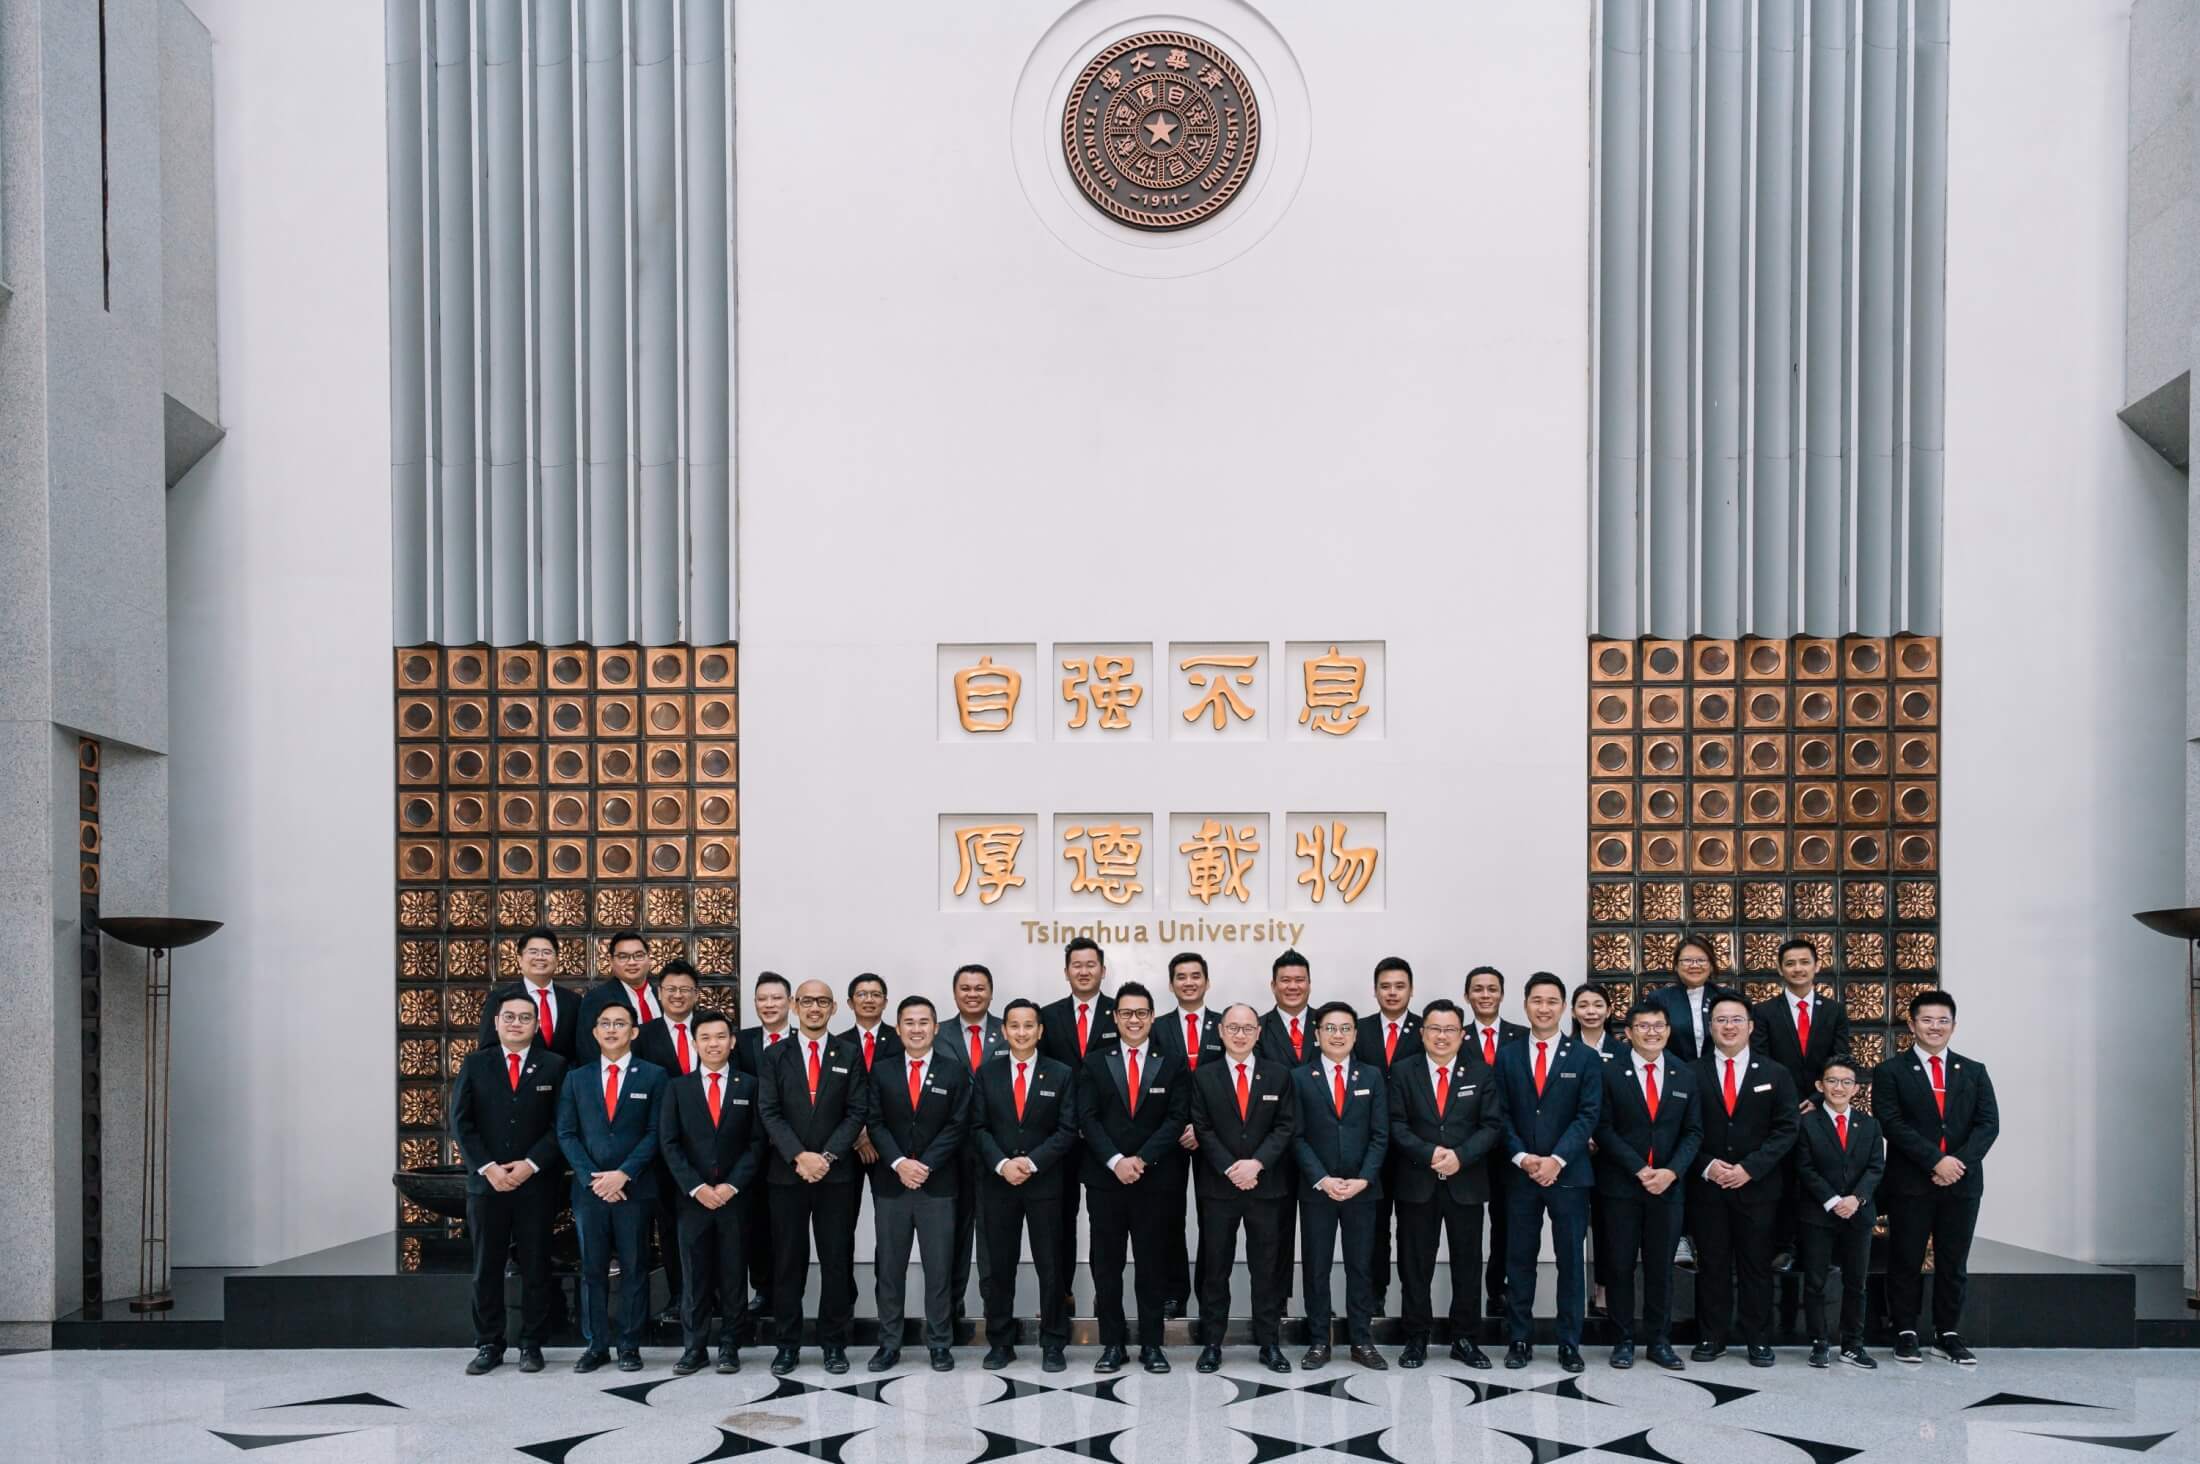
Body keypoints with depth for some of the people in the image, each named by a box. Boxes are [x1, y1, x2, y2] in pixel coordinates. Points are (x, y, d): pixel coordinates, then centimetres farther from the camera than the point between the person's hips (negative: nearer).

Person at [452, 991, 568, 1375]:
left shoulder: (554, 1066, 3)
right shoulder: (474, 1064, 6)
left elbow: (560, 1125, -1)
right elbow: (461, 1122, 1)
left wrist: (530, 1165, -11)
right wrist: (488, 1168, -9)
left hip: (536, 1183, -1)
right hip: (486, 1183, 1)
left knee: (535, 1268, 3)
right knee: (486, 1268, 5)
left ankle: (531, 1345, 11)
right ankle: (488, 1345, 13)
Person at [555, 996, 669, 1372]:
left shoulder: (653, 1076, 3)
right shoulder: (577, 1077, 10)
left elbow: (655, 1133, -3)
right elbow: (566, 1134, 5)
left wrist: (624, 1174, -12)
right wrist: (592, 1177, -8)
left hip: (635, 1187, -2)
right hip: (589, 1187, 2)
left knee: (634, 1268, 2)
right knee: (592, 1269, 6)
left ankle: (629, 1346, 9)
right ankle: (595, 1345, 13)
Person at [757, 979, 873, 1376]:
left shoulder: (849, 1054, 5)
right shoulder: (776, 1056, 6)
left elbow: (857, 1112, -1)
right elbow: (769, 1112, -2)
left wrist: (827, 1156, -12)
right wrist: (799, 1156, -14)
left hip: (835, 1173, 0)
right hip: (786, 1173, 0)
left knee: (837, 1261, 3)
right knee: (787, 1262, 4)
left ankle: (834, 1343, 12)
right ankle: (787, 1344, 12)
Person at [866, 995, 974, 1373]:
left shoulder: (955, 1072, 3)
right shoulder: (881, 1072, 7)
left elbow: (957, 1126, -3)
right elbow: (876, 1124, 1)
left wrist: (925, 1165, -12)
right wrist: (899, 1164, -13)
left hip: (938, 1184, -1)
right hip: (890, 1183, 2)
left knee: (939, 1268, 2)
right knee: (890, 1268, 6)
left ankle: (939, 1344, 11)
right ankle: (889, 1343, 12)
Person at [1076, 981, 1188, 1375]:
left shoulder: (1171, 1065, 5)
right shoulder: (1095, 1063, 5)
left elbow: (1176, 1119, -3)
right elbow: (1087, 1118, -2)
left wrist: (1142, 1159, -14)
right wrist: (1116, 1161, -14)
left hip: (1153, 1179, 0)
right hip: (1104, 1179, 0)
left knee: (1151, 1264, 5)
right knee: (1106, 1264, 4)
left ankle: (1151, 1344, 13)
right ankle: (1112, 1343, 12)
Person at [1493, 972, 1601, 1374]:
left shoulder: (1585, 1059, 3)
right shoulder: (1507, 1057, 7)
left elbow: (1588, 1116, -4)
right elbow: (1501, 1116, 4)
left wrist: (1556, 1159, -15)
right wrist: (1523, 1158, -11)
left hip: (1569, 1174, -1)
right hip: (1520, 1173, 1)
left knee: (1570, 1260, 4)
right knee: (1519, 1260, 5)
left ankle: (1569, 1343, 12)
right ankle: (1519, 1340, 13)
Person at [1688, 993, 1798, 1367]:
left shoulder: (1775, 1075, 4)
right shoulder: (1692, 1074, 3)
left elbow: (1785, 1130, -1)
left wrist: (1749, 1168, -11)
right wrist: (1707, 1166, -12)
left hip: (1757, 1186, 0)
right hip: (1706, 1186, 0)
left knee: (1756, 1265, 6)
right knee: (1711, 1264, 5)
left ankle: (1759, 1340, 14)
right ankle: (1710, 1338, 13)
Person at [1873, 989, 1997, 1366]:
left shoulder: (1973, 1072, 10)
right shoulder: (1890, 1072, 0)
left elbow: (1988, 1124, 2)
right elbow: (1892, 1124, -10)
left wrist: (1961, 1161, -13)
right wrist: (1936, 1161, -18)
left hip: (1962, 1182, 3)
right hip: (1910, 1184, -3)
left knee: (1954, 1263, 9)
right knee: (1906, 1261, 4)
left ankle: (1948, 1334, 19)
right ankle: (1905, 1333, 14)